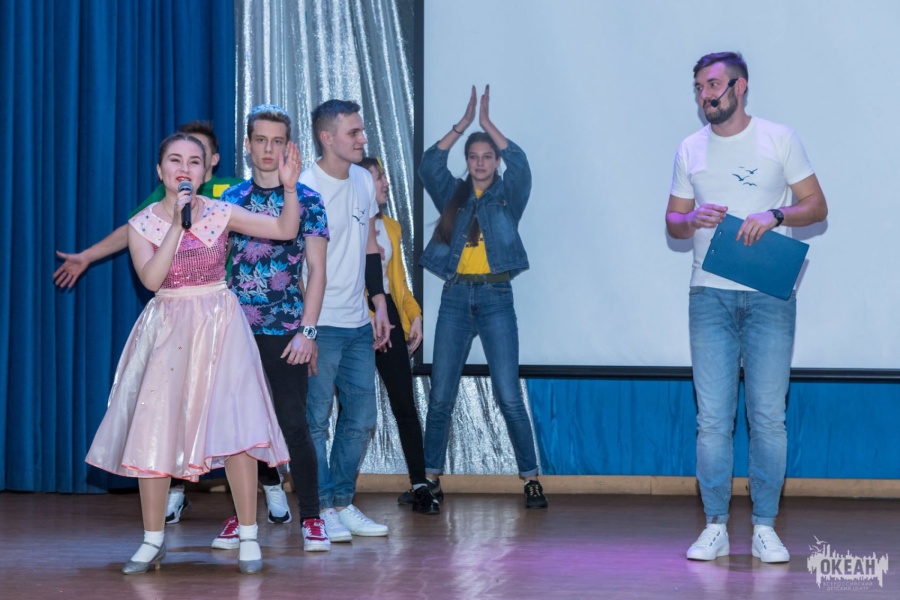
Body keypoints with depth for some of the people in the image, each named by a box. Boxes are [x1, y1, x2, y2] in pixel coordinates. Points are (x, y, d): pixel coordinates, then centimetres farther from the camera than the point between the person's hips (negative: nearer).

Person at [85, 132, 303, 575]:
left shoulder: (220, 213, -2)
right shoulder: (142, 223, -3)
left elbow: (285, 230, -4)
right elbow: (151, 277, -18)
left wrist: (290, 187, -19)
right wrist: (177, 223, -20)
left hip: (220, 325, -1)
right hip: (167, 329, 1)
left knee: (234, 427, -8)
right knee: (154, 432, 0)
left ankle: (248, 535, 2)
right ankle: (153, 540, 12)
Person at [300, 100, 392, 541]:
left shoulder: (363, 181, 10)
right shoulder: (306, 187, -13)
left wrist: (379, 305, 15)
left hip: (358, 323, 8)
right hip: (320, 323, -8)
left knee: (361, 418, 11)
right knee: (315, 419, -1)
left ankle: (343, 503, 21)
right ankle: (321, 509, 5)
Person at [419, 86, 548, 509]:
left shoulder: (508, 196, 6)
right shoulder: (452, 196, 11)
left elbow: (520, 164, -13)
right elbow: (429, 165, -4)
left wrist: (487, 122, -10)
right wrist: (463, 123, -8)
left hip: (495, 298, -2)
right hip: (455, 297, 2)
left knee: (509, 396, -7)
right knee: (441, 396, 1)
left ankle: (531, 480, -2)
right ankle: (431, 479, 7)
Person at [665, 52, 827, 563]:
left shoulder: (779, 139, 3)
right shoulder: (691, 150, 12)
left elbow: (817, 206, 3)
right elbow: (672, 221, 16)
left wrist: (775, 216, -15)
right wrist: (693, 220, -7)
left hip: (769, 293, -2)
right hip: (710, 294, 2)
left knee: (768, 414, -3)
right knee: (713, 417, 0)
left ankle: (766, 527, 5)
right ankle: (716, 526, 5)